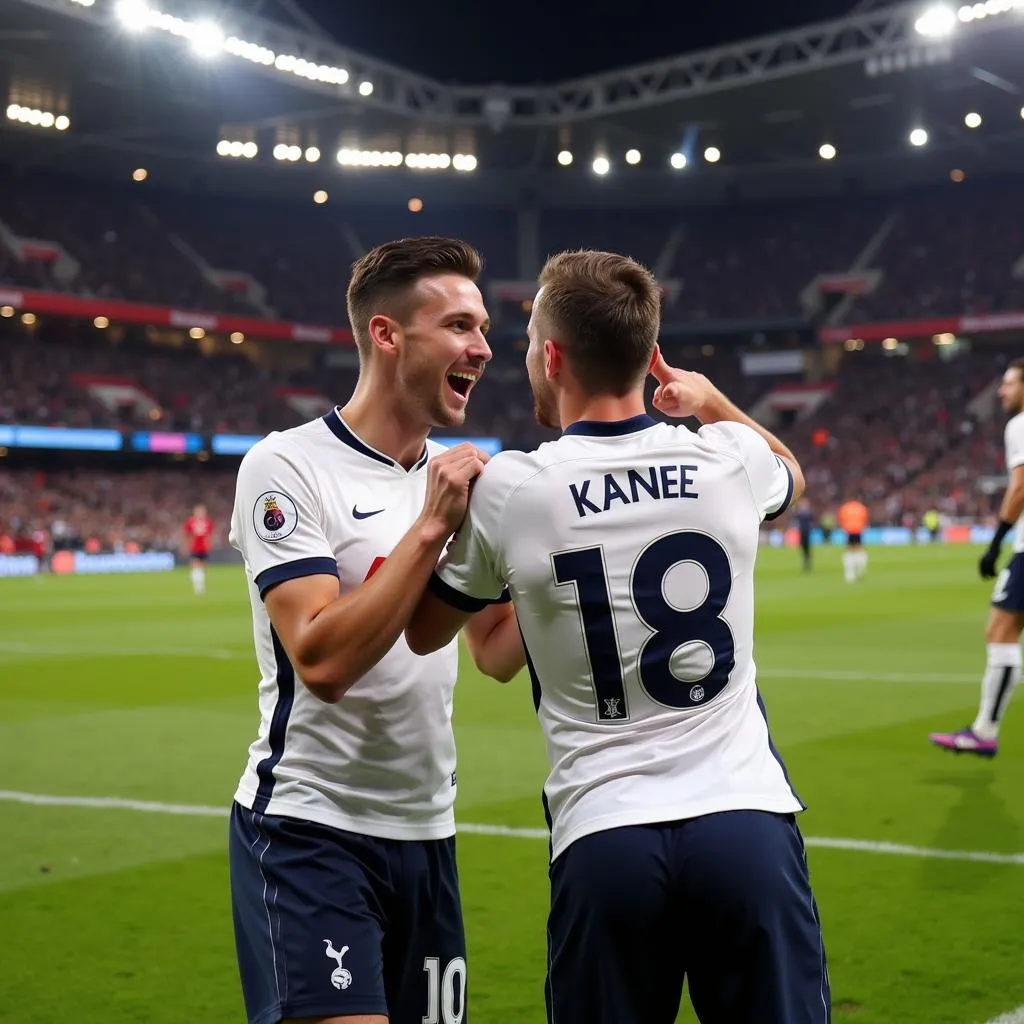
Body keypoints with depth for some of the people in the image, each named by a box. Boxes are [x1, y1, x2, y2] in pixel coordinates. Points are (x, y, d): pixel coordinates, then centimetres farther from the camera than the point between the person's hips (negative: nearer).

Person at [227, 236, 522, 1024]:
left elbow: (496, 651, 10)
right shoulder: (287, 466, -13)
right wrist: (431, 527, -24)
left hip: (426, 831, 7)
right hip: (310, 829, -6)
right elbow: (323, 660, -23)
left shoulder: (460, 477, 8)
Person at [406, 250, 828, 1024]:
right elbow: (791, 474, 29)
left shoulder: (506, 490, -5)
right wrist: (714, 402, 31)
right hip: (749, 824, 1)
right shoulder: (731, 459, 1)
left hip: (604, 840, -1)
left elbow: (424, 633, 14)